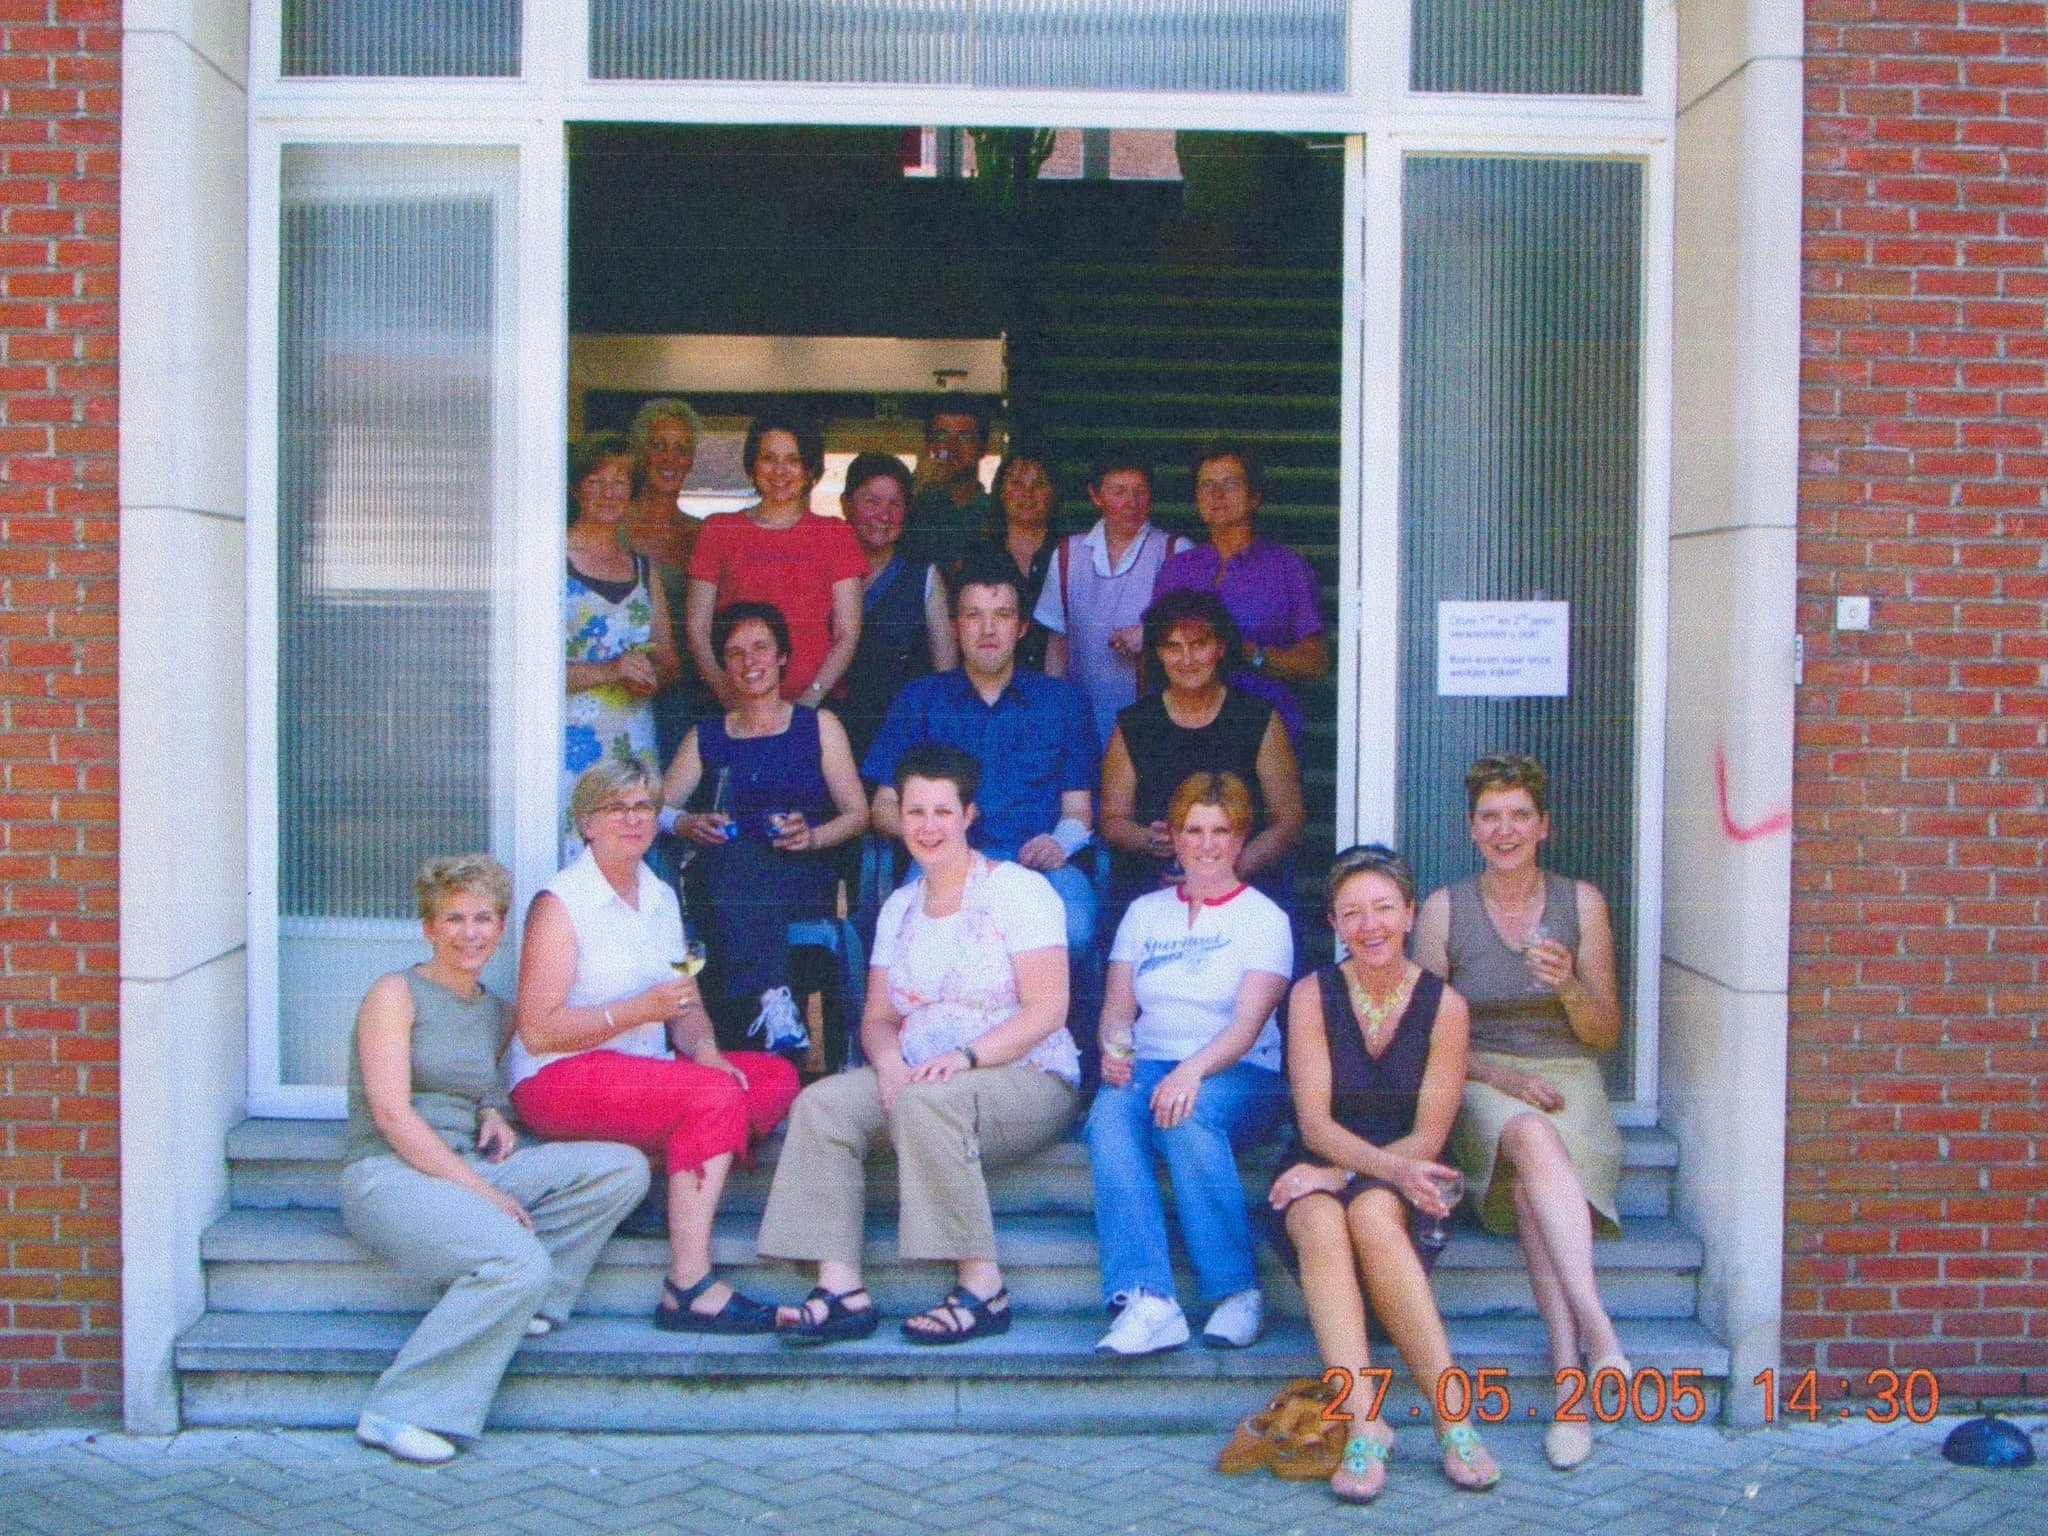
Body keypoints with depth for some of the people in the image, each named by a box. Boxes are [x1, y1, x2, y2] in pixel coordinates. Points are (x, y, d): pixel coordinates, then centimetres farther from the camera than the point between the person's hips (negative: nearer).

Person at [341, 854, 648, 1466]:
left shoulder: (493, 1009, 17)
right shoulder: (395, 993, -3)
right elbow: (391, 1113, -12)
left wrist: (492, 1114, 4)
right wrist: (480, 1191, -18)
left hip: (469, 1165, 7)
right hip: (388, 1173, -7)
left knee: (623, 1168, -12)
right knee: (519, 1264, -33)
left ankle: (511, 1302, -14)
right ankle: (396, 1413, -22)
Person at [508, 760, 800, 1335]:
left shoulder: (661, 898, 15)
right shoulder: (560, 904, -8)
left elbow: (687, 1006, 15)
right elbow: (537, 1031, -15)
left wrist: (703, 1048, -9)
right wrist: (642, 1009, -23)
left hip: (649, 1067, 8)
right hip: (558, 1077, -8)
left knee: (777, 1077, -9)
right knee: (714, 1097, -29)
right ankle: (688, 1289, -32)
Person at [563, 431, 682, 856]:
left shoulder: (641, 569, 18)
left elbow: (670, 662, 20)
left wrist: (651, 674, -2)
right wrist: (609, 671, -18)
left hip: (635, 741, 5)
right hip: (572, 737, -5)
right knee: (570, 854, -14)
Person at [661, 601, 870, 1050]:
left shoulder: (819, 726, 16)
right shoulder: (706, 736, 23)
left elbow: (858, 814, 8)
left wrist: (812, 836, -12)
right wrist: (689, 825, -12)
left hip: (805, 881, -1)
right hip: (723, 880, 2)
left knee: (737, 859, -36)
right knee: (733, 854, -36)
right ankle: (772, 998, -48)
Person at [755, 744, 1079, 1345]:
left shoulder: (1017, 889, -3)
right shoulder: (898, 908, 16)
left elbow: (1047, 1008, -11)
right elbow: (878, 1015, 13)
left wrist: (964, 1057, -24)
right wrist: (889, 1062, -11)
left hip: (1029, 1080, -6)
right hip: (918, 1079, 6)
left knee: (926, 1101, -36)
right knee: (821, 1104, -20)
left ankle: (982, 1285, -28)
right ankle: (841, 1289, -26)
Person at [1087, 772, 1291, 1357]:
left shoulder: (1264, 917, 6)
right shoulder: (1144, 912, 20)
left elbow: (1249, 1023, -8)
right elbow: (1118, 1005, 12)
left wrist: (1192, 1070, -27)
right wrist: (1114, 1047, -12)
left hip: (1239, 1073, -3)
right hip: (1148, 1067, 3)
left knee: (1187, 1118, -37)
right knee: (1108, 1120, -32)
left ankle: (1237, 1291, -29)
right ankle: (1147, 1301, -44)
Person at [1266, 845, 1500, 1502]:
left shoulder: (1443, 1004, -2)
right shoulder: (1312, 995, -1)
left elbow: (1428, 1137, -4)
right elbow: (1315, 1124, -8)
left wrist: (1342, 1173, -17)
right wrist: (1393, 1168, -25)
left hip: (1400, 1183, -1)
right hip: (1319, 1172, 1)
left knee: (1372, 1215, -35)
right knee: (1322, 1223, -35)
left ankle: (1453, 1419, -34)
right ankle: (1364, 1425, -40)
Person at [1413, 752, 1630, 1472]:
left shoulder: (1581, 901, 8)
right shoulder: (1444, 908, 6)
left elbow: (1604, 1035, 9)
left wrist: (1569, 986, -13)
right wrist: (1497, 1074, -13)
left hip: (1567, 1079, 1)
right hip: (1478, 1083, -1)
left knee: (1530, 1183, -35)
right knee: (1534, 1138, -38)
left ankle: (1568, 1369, -42)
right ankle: (1594, 1326, -50)